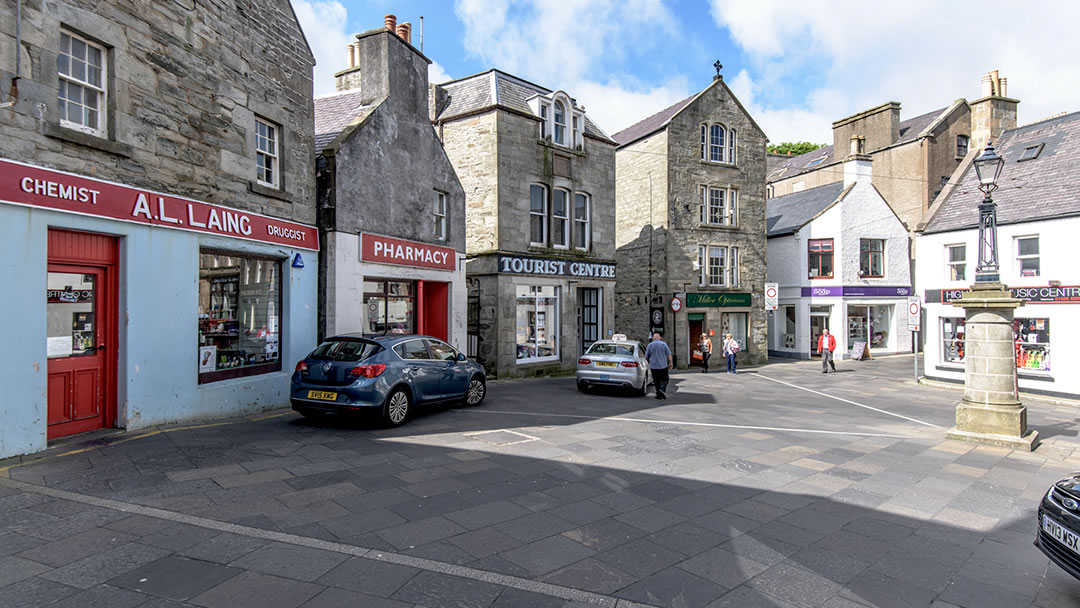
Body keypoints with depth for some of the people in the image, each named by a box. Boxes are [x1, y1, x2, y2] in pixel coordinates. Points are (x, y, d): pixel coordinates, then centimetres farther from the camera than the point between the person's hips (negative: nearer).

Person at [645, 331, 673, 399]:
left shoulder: (649, 345, -1)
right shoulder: (664, 344, -3)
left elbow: (646, 356, 3)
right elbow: (669, 354, -3)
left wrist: (648, 363, 21)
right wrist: (670, 363, 7)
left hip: (653, 366, 1)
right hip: (663, 366, -1)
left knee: (657, 381, 8)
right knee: (664, 379, 9)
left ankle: (659, 394, 8)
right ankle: (662, 389, -14)